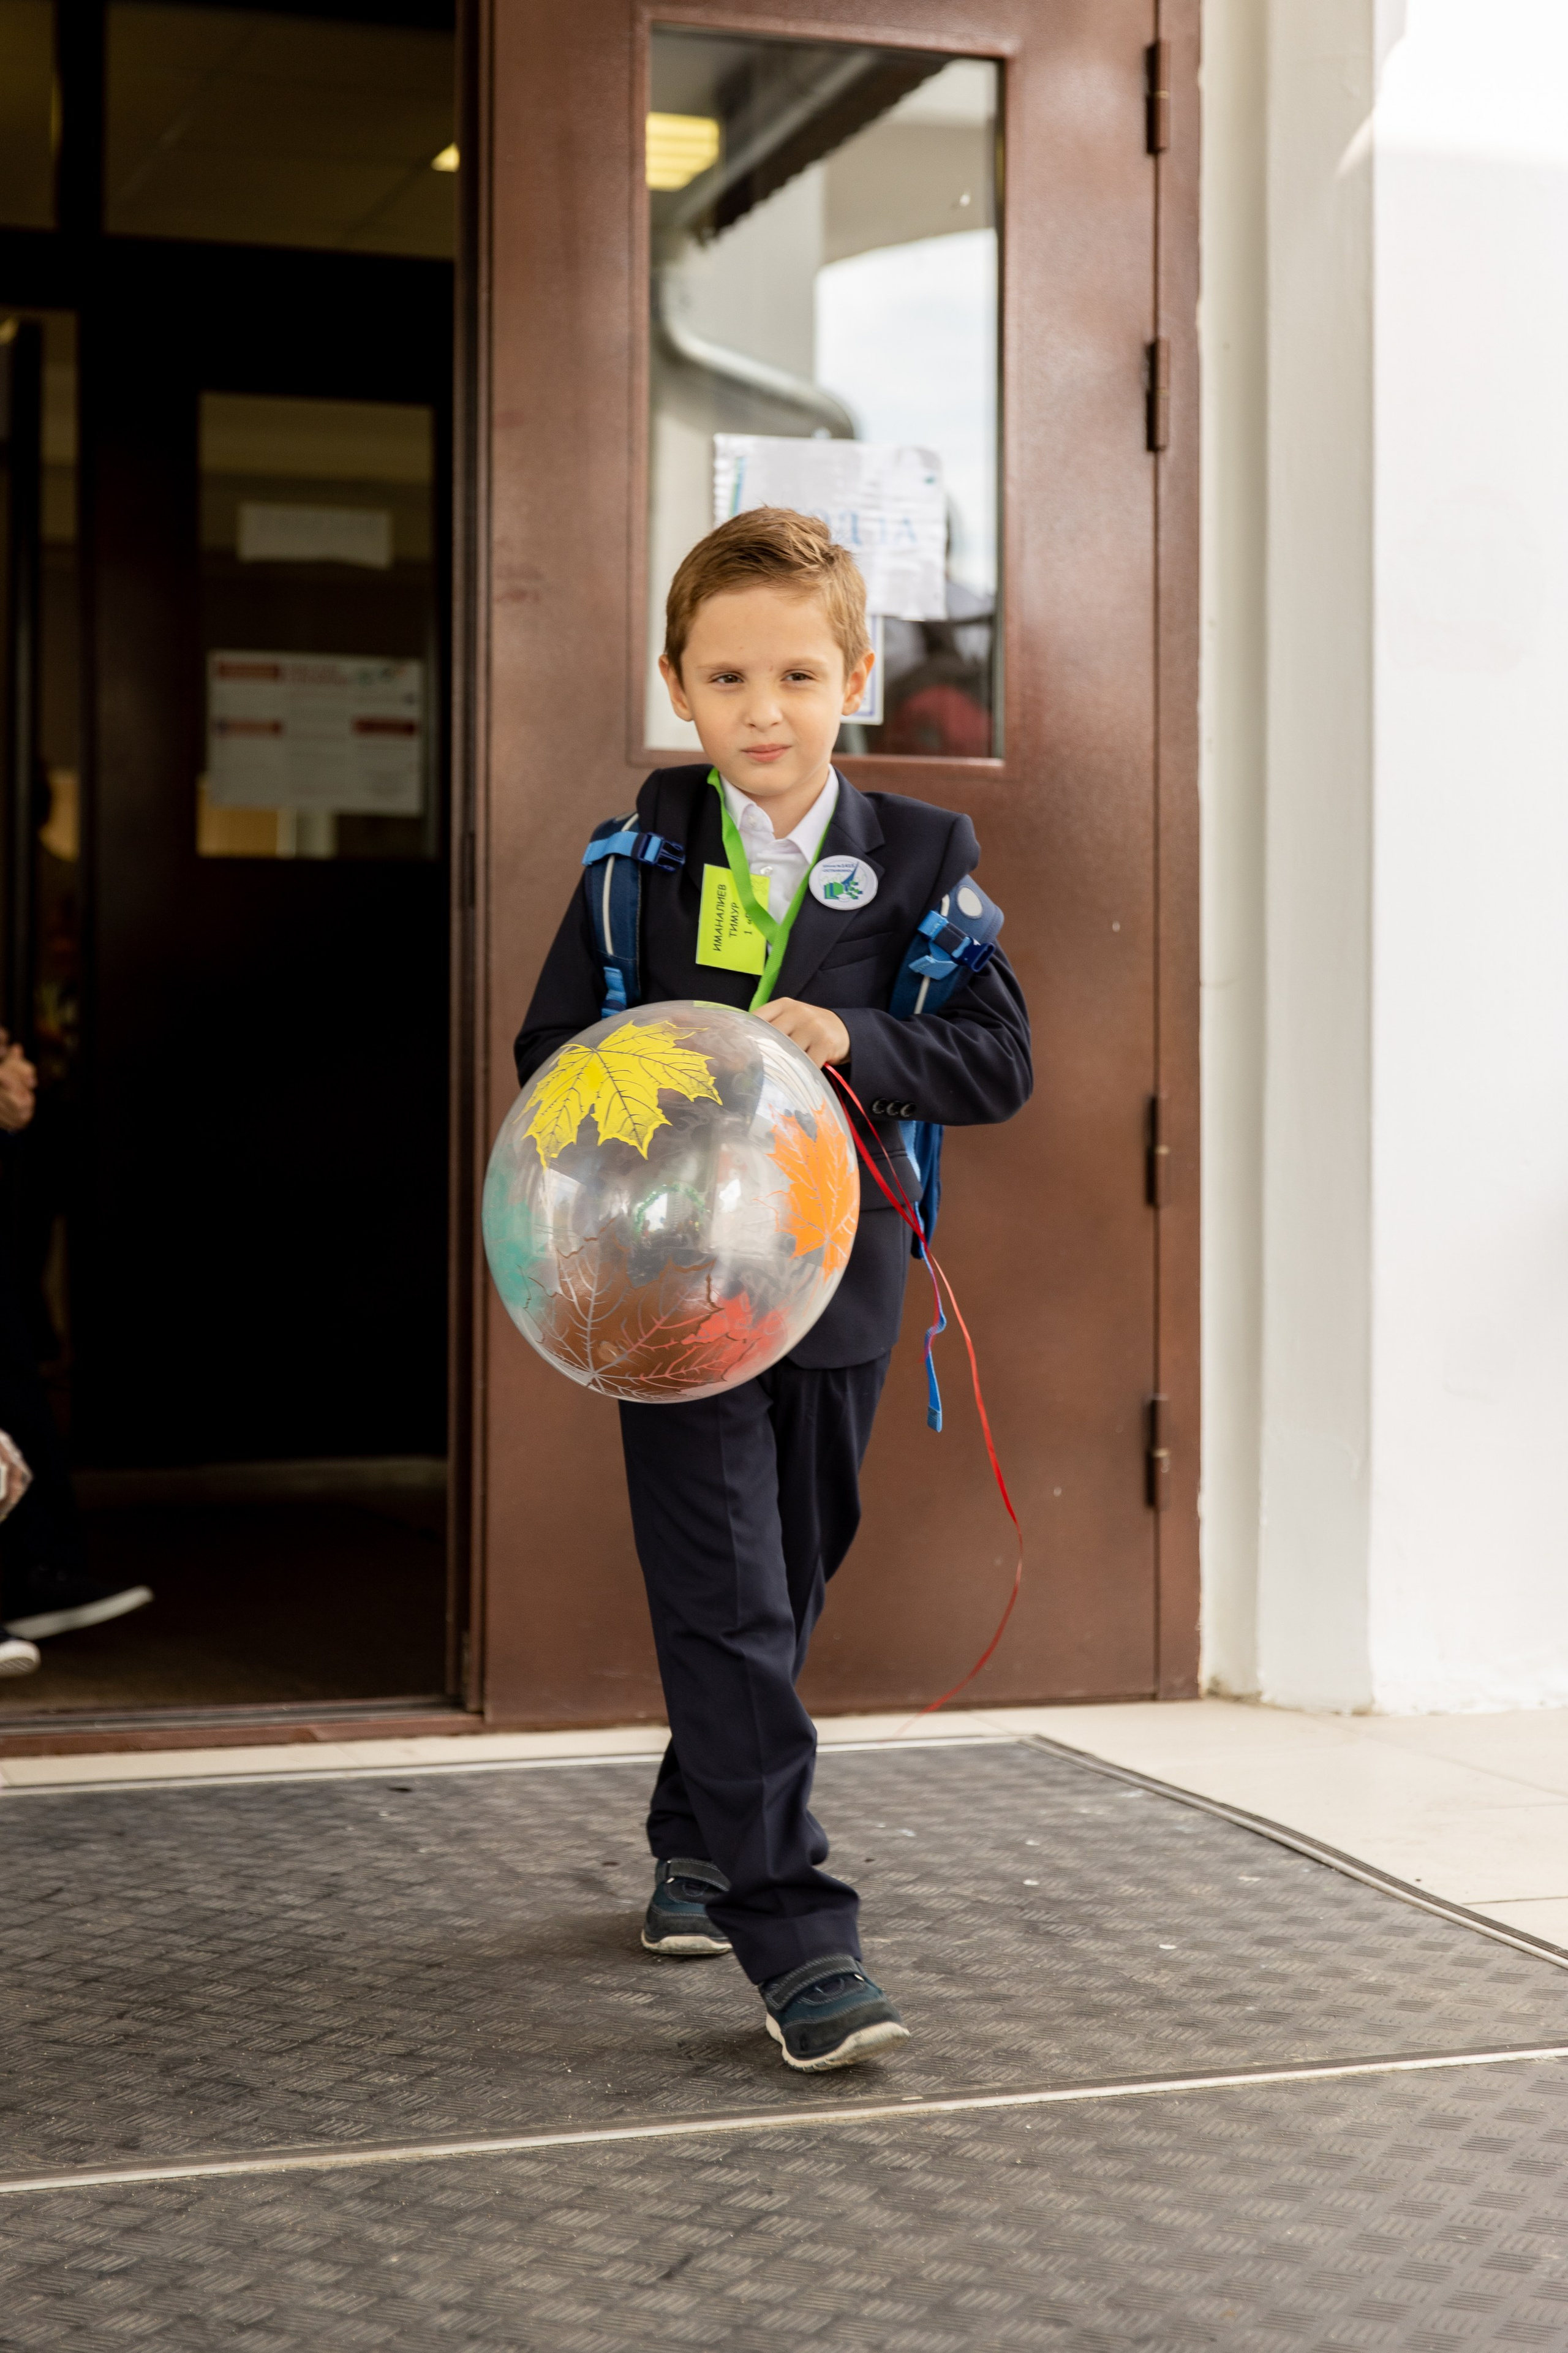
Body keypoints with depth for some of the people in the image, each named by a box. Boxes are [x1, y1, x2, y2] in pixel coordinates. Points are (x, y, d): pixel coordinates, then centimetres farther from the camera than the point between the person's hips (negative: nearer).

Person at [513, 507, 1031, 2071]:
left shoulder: (923, 857, 1)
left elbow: (1000, 1061, -5)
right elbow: (551, 1050, 7)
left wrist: (857, 1043, -21)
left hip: (834, 1281, 2)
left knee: (782, 1590, 14)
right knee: (727, 1603, -8)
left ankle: (696, 1840, 36)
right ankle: (796, 1940, -7)